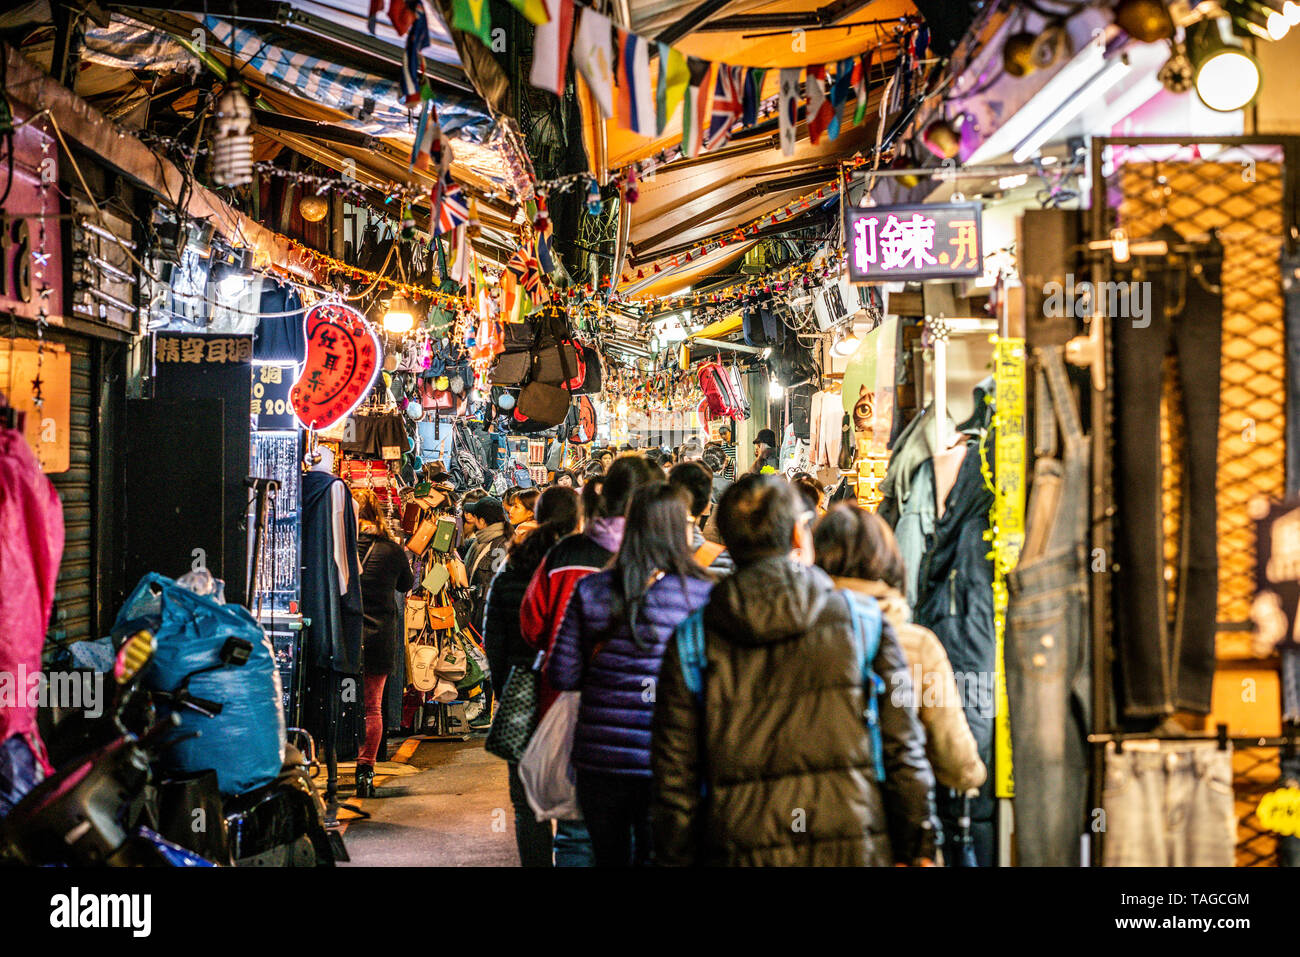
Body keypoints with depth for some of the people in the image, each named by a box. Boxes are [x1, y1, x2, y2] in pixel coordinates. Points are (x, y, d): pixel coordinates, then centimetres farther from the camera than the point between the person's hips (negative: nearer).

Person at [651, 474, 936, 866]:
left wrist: (675, 857, 13)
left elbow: (674, 776, 3)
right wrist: (919, 850, 9)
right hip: (852, 848, 0)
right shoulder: (862, 619, 1)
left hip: (740, 851, 1)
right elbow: (903, 749, 1)